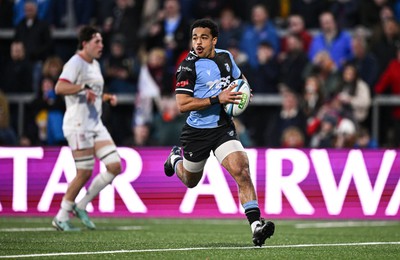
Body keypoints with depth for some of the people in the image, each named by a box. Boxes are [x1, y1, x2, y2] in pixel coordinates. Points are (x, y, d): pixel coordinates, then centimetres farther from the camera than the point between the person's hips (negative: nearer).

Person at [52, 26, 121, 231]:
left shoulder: (95, 65, 18)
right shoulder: (76, 63, -10)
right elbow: (60, 88, -25)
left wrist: (107, 98, 14)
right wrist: (84, 87, -30)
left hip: (95, 124, 9)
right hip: (78, 125, -9)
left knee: (114, 166, -2)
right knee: (85, 172, -9)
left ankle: (81, 206, 9)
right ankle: (61, 218, 5)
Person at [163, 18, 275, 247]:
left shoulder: (226, 57, 3)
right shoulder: (189, 66, -14)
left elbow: (240, 78, 25)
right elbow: (182, 104, -21)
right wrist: (217, 99, -27)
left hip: (223, 128, 2)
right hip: (197, 131, -2)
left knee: (242, 170, -20)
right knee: (190, 182, 19)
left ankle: (256, 226, -26)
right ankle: (176, 159, 55)